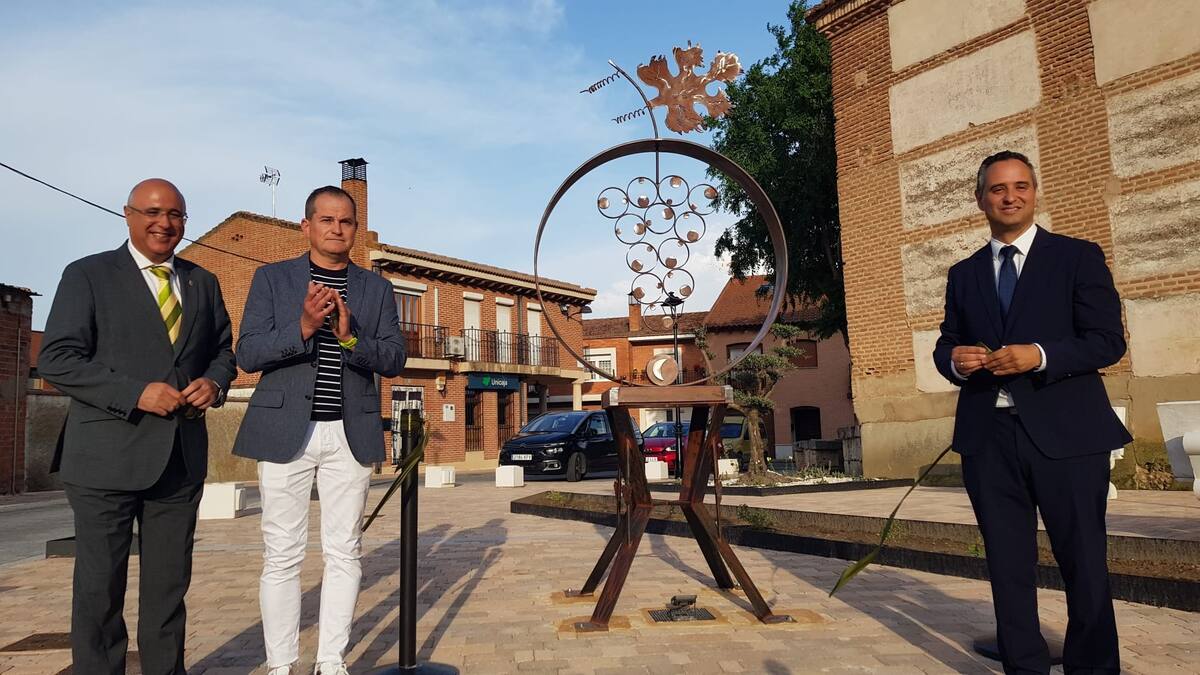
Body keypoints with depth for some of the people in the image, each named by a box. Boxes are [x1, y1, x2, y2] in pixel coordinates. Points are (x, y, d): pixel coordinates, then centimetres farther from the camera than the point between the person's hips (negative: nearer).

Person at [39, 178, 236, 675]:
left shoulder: (203, 283, 13)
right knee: (100, 584, 6)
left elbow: (223, 349, 19)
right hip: (107, 456, -4)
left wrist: (215, 381, -4)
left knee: (170, 583, 13)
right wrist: (136, 393, -18)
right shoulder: (88, 275, 0)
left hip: (182, 457, 4)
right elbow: (56, 360, -7)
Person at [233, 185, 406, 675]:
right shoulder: (271, 278, 5)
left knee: (344, 552, 5)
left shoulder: (377, 288, 9)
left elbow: (394, 360, 2)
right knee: (282, 553, 2)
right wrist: (302, 328, -19)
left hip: (350, 433, 2)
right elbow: (247, 354, -3)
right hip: (286, 430, -1)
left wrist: (350, 338, -17)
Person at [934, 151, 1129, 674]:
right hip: (988, 437, 3)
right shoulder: (964, 274, 14)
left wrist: (1039, 355, -19)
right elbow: (946, 343, 16)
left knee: (1084, 561, 6)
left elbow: (1108, 340, -4)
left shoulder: (1078, 257, 3)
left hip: (1064, 432, -3)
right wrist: (953, 358, -7)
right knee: (1007, 563, 10)